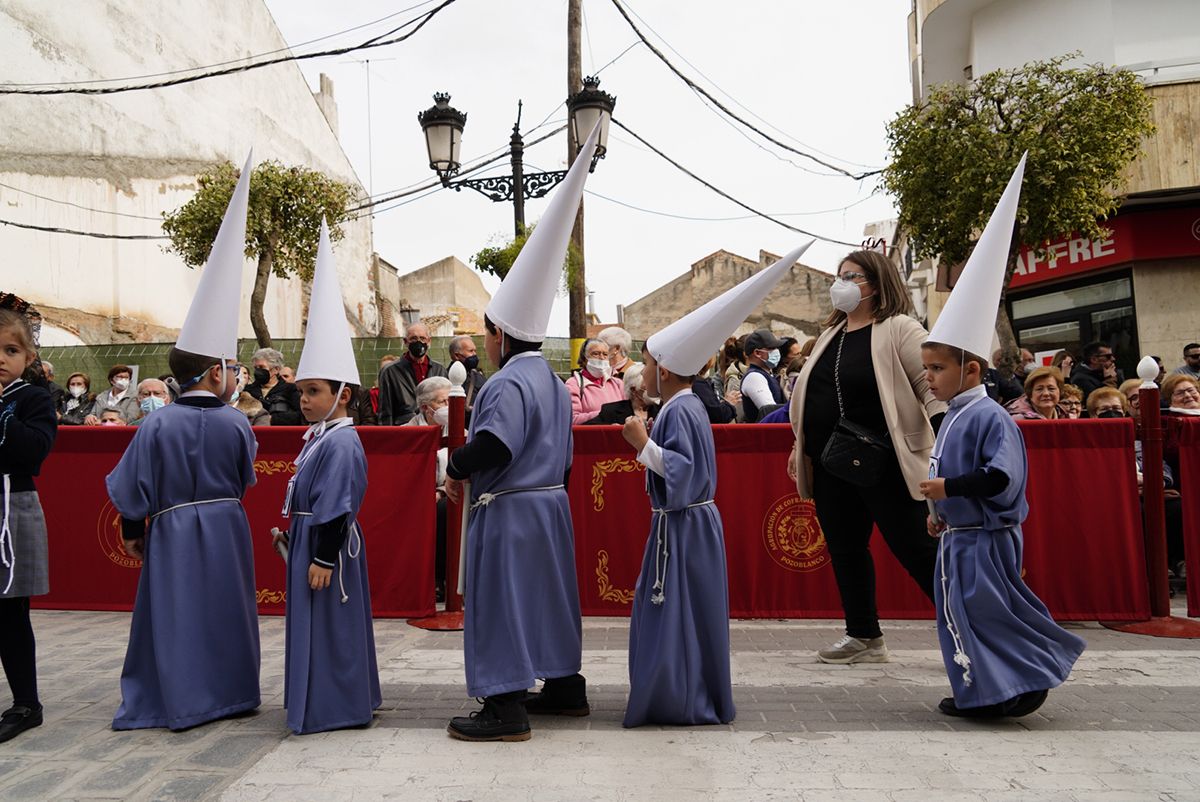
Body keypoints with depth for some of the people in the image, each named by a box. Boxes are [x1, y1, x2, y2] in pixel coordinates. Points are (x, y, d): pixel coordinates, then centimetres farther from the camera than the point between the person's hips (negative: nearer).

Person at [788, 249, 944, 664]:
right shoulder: (830, 334, 15)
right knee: (844, 548, 11)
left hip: (884, 464, -8)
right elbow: (808, 393, 20)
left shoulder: (898, 329, -7)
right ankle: (864, 637, 24)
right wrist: (800, 445, 18)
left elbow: (933, 387, -13)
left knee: (915, 548, -3)